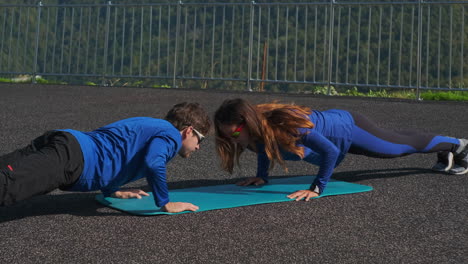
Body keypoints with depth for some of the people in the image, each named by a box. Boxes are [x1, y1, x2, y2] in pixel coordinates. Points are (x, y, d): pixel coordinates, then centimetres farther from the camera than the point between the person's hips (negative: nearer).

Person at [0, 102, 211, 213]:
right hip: (71, 157, -9)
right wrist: (166, 204, -4)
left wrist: (113, 190, 40)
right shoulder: (171, 135, 5)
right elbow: (153, 164, -18)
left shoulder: (149, 126, 32)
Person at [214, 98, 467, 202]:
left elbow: (330, 151, -38)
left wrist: (317, 189, -35)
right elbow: (264, 148, 5)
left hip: (348, 129, -7)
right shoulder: (256, 128, -20)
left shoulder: (285, 124, -44)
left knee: (409, 143, 20)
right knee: (401, 142, 31)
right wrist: (261, 176, -5)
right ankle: (446, 153, 58)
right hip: (331, 121, 7)